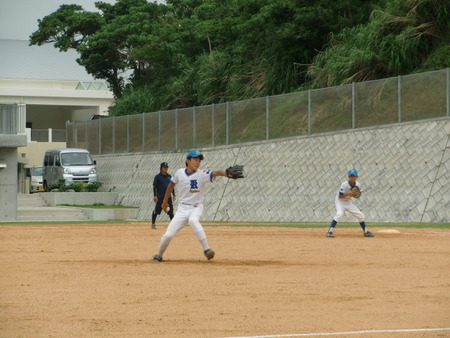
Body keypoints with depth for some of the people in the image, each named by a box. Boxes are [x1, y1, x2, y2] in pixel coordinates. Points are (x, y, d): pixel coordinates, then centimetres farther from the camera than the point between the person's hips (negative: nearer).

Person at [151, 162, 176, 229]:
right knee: (156, 211, -3)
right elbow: (155, 187, -6)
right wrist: (155, 195, -14)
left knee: (171, 211, 5)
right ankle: (153, 223, 6)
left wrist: (174, 195, 11)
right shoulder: (157, 177, -3)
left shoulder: (169, 176, 12)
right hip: (160, 197, -4)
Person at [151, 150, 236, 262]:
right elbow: (171, 184, 16)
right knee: (168, 235, -4)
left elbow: (216, 173, -33)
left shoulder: (202, 174, -13)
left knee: (193, 220, -39)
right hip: (182, 209, 3)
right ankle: (159, 255, 23)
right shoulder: (180, 173, -3)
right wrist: (165, 201, 23)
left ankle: (206, 249, -37)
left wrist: (227, 173, -53)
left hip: (196, 207, -3)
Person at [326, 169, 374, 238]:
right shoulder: (345, 184, -25)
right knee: (339, 214, -31)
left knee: (360, 215, 4)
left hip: (348, 201, 6)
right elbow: (340, 196, -23)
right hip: (340, 201, -6)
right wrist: (348, 193, -36)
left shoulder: (357, 185, -9)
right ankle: (330, 231, -28)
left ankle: (365, 231, 23)